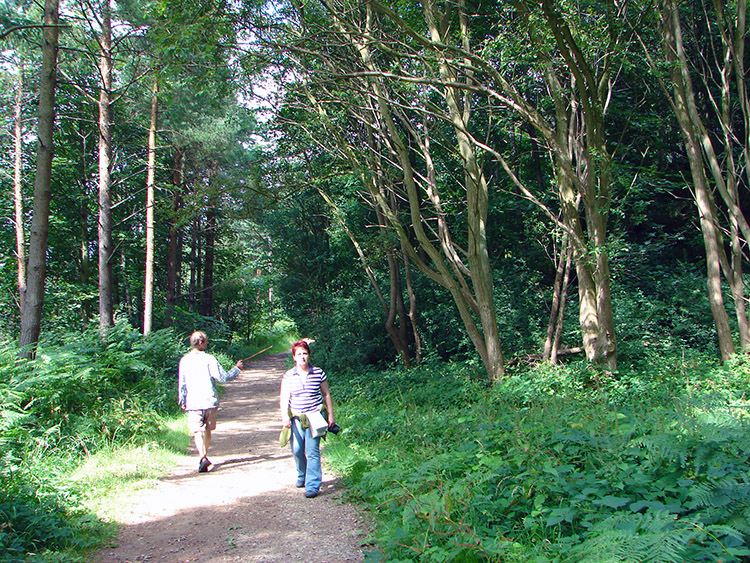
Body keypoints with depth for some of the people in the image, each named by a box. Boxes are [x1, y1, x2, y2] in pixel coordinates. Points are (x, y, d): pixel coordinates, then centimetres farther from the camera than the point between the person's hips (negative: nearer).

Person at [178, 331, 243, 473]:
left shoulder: (184, 360, 2)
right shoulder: (209, 359, -7)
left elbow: (181, 383, 7)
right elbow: (223, 377, -8)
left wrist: (182, 401, 19)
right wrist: (237, 369, 7)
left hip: (193, 403, 1)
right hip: (210, 401, 0)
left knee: (198, 431, -2)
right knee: (207, 429, 17)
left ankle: (202, 457, -20)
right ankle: (204, 455, 28)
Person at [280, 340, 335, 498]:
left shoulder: (318, 373, 1)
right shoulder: (288, 376, 3)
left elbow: (326, 395, 9)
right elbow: (284, 397, 2)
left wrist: (330, 415, 8)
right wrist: (284, 416, -11)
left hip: (314, 416, -2)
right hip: (296, 418, 2)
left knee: (312, 451, -8)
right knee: (297, 450, 3)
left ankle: (313, 485, -2)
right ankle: (302, 475, 31)